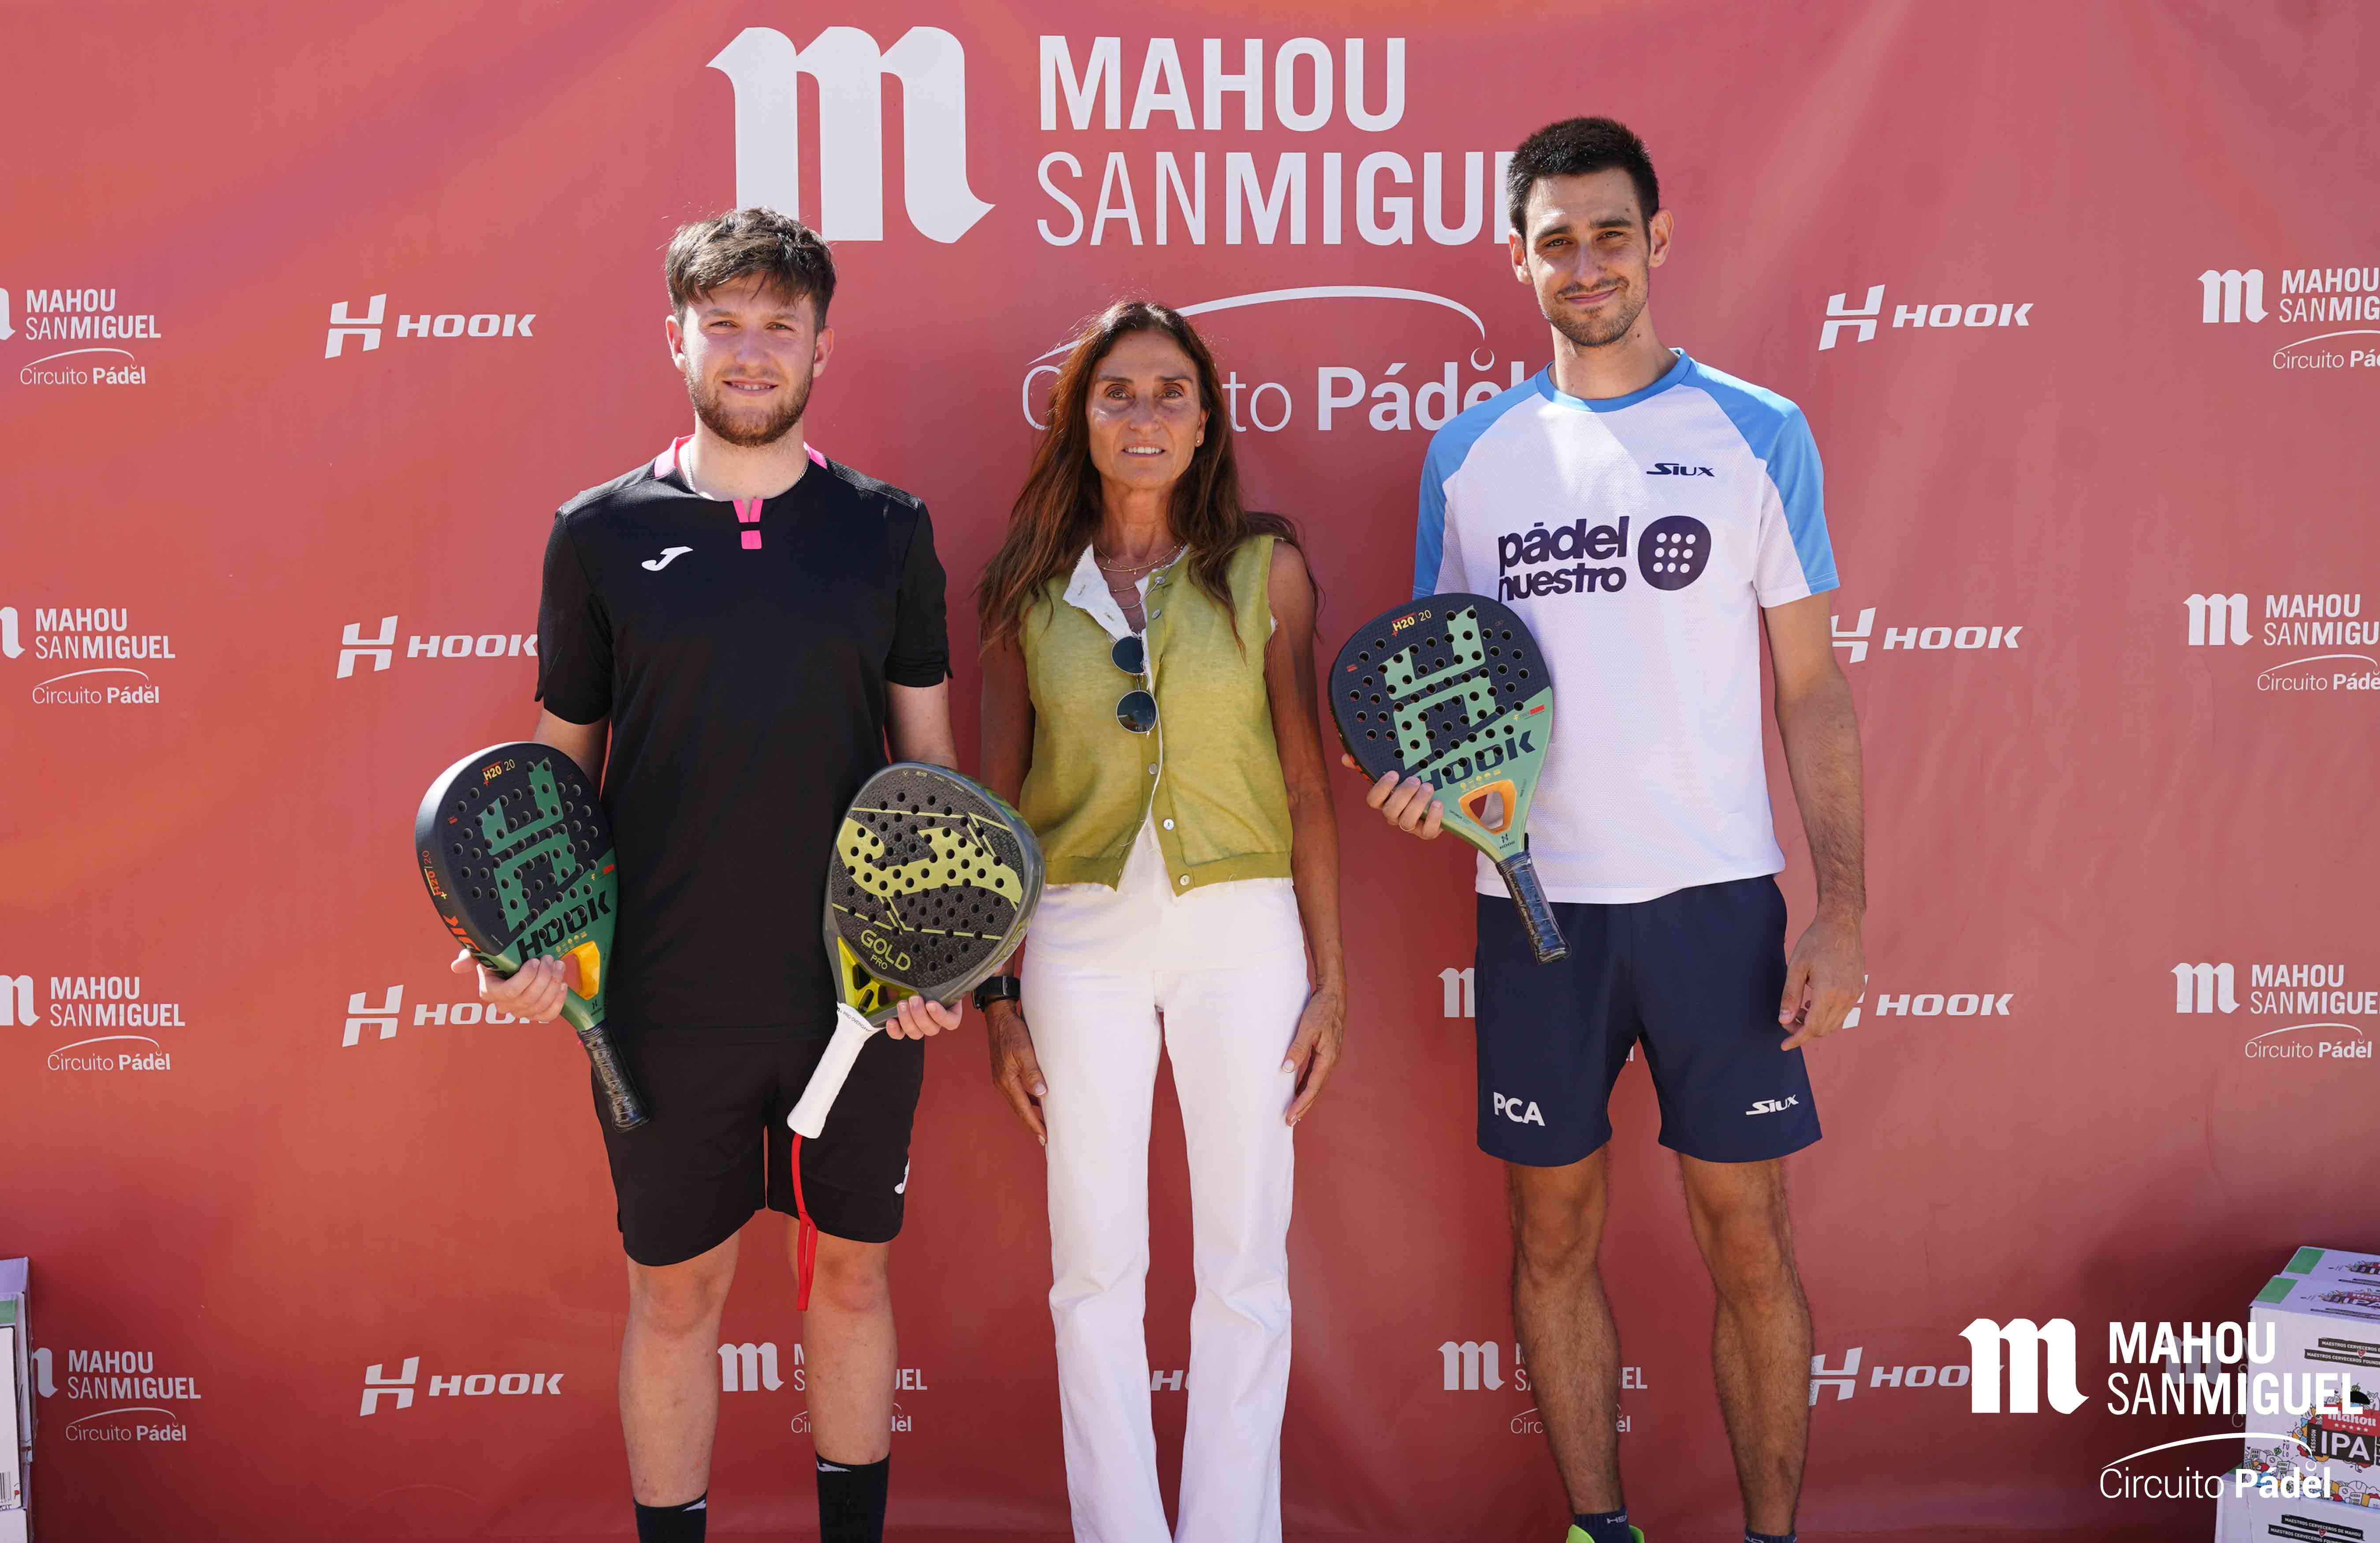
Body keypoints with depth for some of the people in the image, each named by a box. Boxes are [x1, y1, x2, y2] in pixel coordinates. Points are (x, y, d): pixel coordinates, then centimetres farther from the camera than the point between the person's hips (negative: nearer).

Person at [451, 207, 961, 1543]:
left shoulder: (887, 528, 2)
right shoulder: (601, 531, 0)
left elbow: (930, 755, 6)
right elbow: (564, 757, 6)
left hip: (860, 991, 1)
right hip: (668, 1003, -1)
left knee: (854, 1272, 15)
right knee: (678, 1292, 10)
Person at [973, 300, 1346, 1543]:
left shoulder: (1266, 568, 1)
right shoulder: (1026, 586, 4)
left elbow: (1307, 784, 2)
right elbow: (997, 801, 7)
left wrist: (1328, 978, -1)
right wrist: (994, 993, 5)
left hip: (1240, 928, 0)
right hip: (1082, 934, 1)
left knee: (1244, 1265, 7)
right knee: (1096, 1270, 7)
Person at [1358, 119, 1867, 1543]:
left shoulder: (1756, 433, 0)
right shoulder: (1472, 451, 5)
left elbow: (1814, 687, 0)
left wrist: (1841, 909, -6)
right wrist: (1420, 773, -10)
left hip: (1715, 893, -2)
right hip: (1535, 895, 2)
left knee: (1750, 1238, 4)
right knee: (1554, 1230, 11)